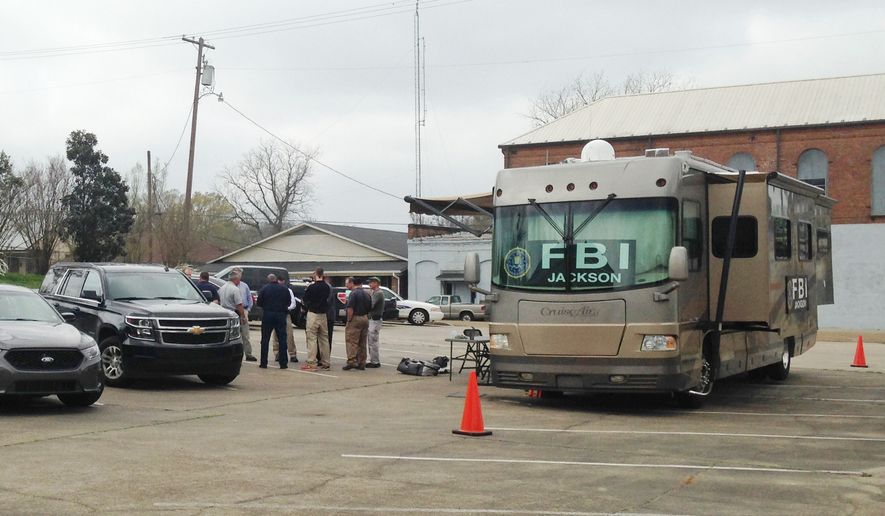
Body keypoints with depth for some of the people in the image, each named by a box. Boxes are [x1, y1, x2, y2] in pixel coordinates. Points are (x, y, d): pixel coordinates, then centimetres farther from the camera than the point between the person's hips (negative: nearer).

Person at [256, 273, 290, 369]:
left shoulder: (264, 289, -4)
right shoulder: (284, 289, 2)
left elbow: (259, 303, -3)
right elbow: (289, 302, 6)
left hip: (268, 315, -1)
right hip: (281, 315, 1)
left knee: (265, 340, 6)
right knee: (282, 339, 5)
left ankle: (263, 363, 6)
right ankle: (283, 363, 3)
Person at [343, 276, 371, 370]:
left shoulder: (353, 293, -12)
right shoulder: (366, 293, 13)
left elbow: (350, 309, -18)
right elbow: (370, 308, 16)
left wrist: (349, 320, -11)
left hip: (356, 318, -8)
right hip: (365, 319, 8)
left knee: (352, 341, -6)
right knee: (362, 343, 11)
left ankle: (352, 361, -15)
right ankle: (361, 363, 13)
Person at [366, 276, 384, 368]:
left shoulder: (378, 293, -14)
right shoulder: (374, 293, 19)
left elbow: (371, 305, -23)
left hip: (375, 320, -10)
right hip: (372, 319, 10)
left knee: (373, 342, -8)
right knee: (372, 342, 13)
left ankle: (375, 362, -4)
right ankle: (373, 360, 19)